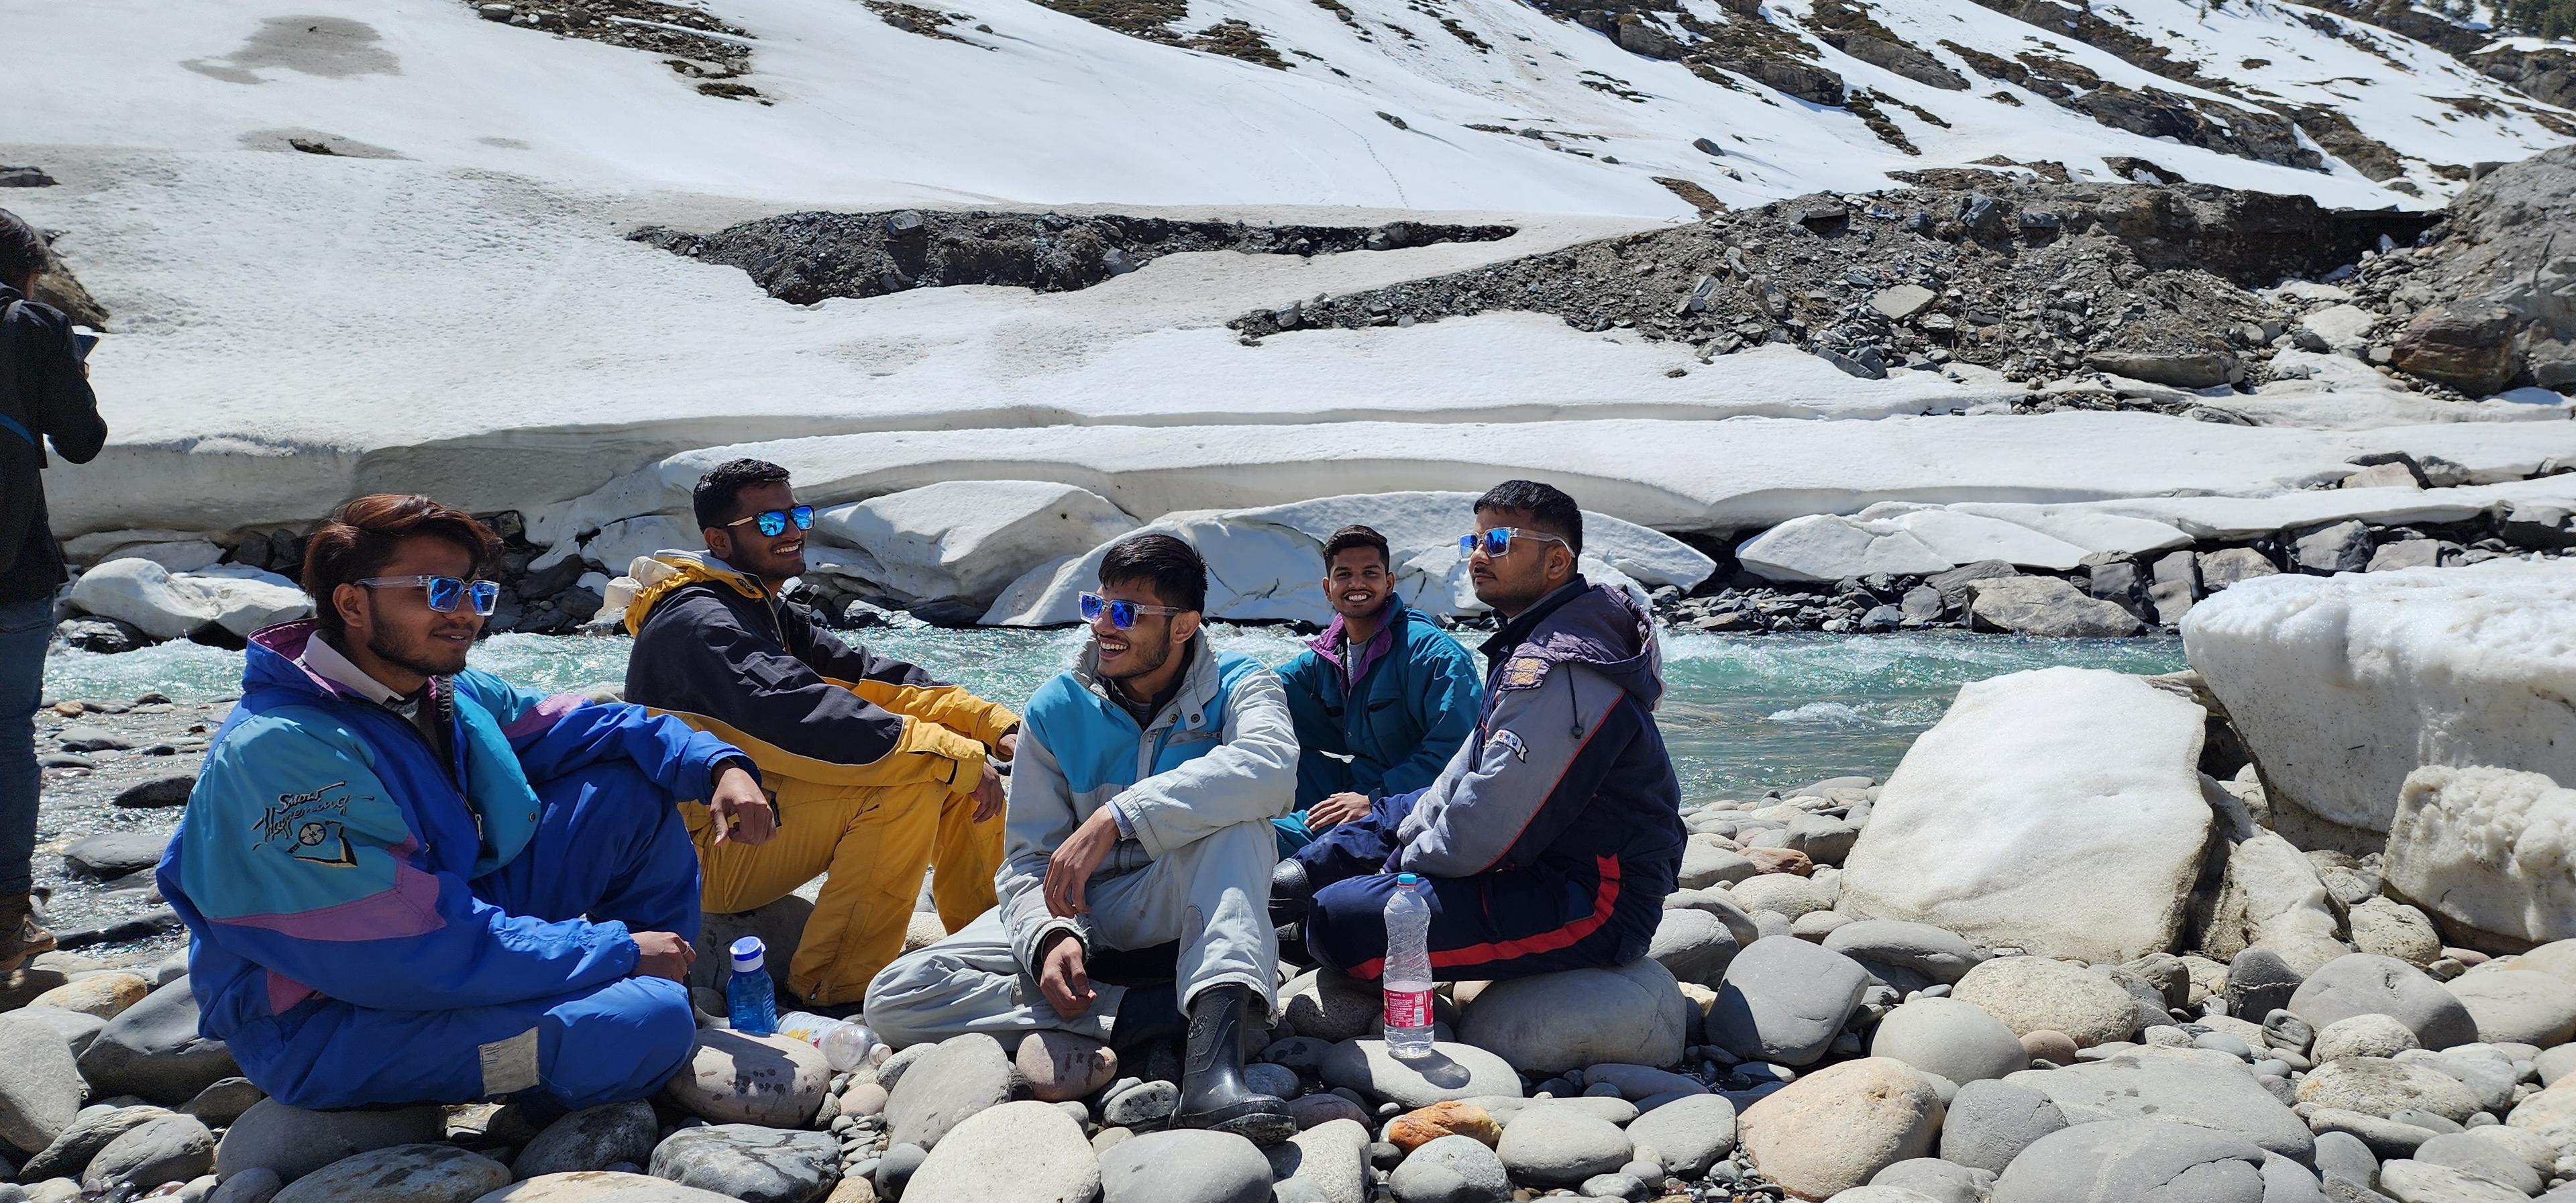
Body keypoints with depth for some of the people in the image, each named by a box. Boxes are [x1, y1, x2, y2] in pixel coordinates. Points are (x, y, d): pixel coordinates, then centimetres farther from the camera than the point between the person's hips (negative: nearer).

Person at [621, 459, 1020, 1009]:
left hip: (764, 812, 10)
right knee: (910, 780, -27)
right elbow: (801, 716, -33)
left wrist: (997, 726, -9)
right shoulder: (699, 623, -20)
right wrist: (956, 756, -32)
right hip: (707, 850, -10)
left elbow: (863, 675, 4)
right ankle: (832, 992, -21)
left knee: (956, 759, 1)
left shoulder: (767, 612, 12)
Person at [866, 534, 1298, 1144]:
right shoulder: (1057, 707, -3)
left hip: (1185, 912, -3)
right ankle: (1148, 1011, -26)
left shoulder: (1236, 685, -10)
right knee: (895, 999, -19)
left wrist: (1115, 818, -40)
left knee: (1231, 812, -35)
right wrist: (1051, 934, -26)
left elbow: (1271, 769, -34)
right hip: (1080, 914, 3)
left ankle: (1214, 1053, -48)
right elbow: (1030, 859, -3)